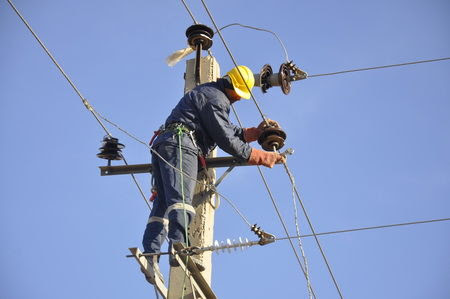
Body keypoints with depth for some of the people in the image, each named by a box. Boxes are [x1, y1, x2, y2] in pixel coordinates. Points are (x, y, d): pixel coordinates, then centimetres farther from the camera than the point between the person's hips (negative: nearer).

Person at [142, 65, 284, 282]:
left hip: (162, 146, 10)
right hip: (180, 144, -10)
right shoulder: (215, 98, -3)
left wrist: (256, 131, 22)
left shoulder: (205, 93, 31)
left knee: (163, 203, 0)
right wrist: (263, 157, -5)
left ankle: (149, 255, -12)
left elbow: (230, 131, 32)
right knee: (180, 198, -25)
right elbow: (225, 139, -8)